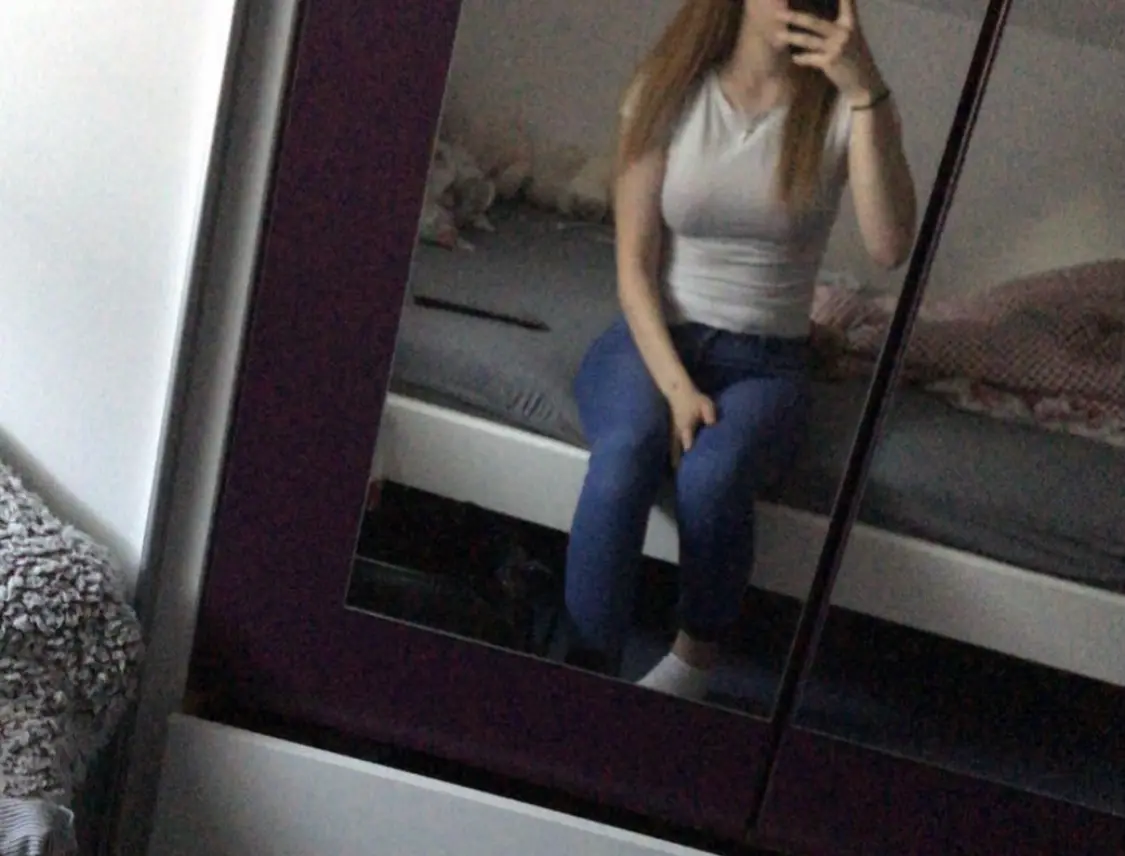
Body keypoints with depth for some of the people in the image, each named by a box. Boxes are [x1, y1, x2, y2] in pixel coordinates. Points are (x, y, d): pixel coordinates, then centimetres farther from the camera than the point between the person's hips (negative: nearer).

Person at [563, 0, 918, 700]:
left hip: (766, 363, 0)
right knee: (627, 450, -33)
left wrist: (866, 90, -26)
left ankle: (695, 661, -8)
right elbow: (634, 266, -5)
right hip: (652, 338, 0)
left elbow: (890, 248, -21)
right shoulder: (671, 90, -3)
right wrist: (676, 387, -19)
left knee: (712, 474, -32)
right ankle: (586, 676, -25)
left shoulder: (843, 108, -3)